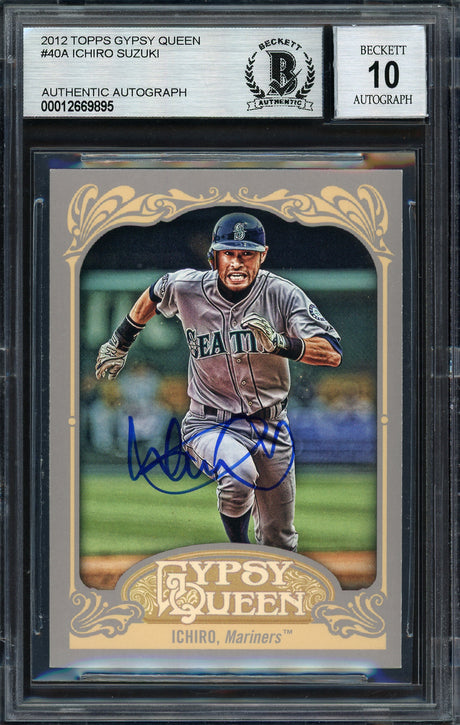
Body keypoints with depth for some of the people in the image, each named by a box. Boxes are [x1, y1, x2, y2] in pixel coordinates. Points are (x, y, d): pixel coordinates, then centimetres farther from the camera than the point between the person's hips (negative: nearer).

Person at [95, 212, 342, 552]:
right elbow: (154, 296, 12)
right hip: (210, 423, -1)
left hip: (271, 426, 2)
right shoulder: (186, 288, -13)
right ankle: (238, 548, -8)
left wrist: (279, 343, -41)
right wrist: (119, 342, 20)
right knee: (239, 472, -35)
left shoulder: (283, 294, -16)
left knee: (280, 542, 10)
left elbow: (333, 353, -25)